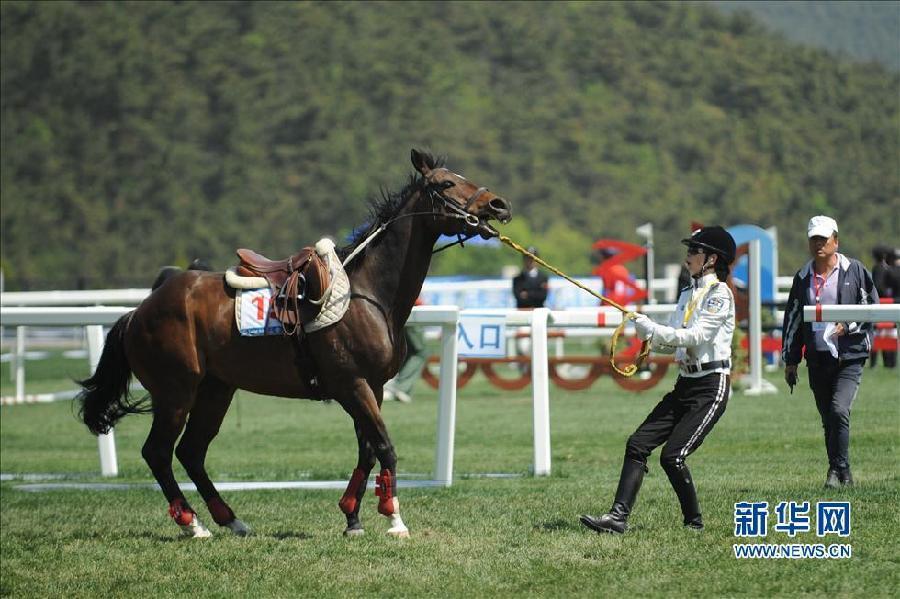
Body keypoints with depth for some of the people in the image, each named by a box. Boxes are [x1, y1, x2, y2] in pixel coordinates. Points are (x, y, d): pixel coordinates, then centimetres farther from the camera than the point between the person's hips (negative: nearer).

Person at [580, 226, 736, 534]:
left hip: (711, 386, -8)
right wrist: (648, 338, -6)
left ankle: (694, 522, 4)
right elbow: (672, 343, 13)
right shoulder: (687, 294, 16)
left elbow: (697, 336, -20)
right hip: (685, 384, 9)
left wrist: (652, 330, -19)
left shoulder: (719, 294, -9)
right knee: (638, 444, -4)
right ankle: (619, 516, -8)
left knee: (672, 457, -14)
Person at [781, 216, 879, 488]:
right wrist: (790, 360, 12)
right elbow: (792, 320, 15)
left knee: (839, 409, -21)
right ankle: (843, 475, 16)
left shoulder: (854, 271, 0)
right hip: (817, 359, 4)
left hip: (849, 356, -4)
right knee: (828, 421, 6)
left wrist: (848, 327, -13)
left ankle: (838, 470, -13)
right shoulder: (803, 277, 11)